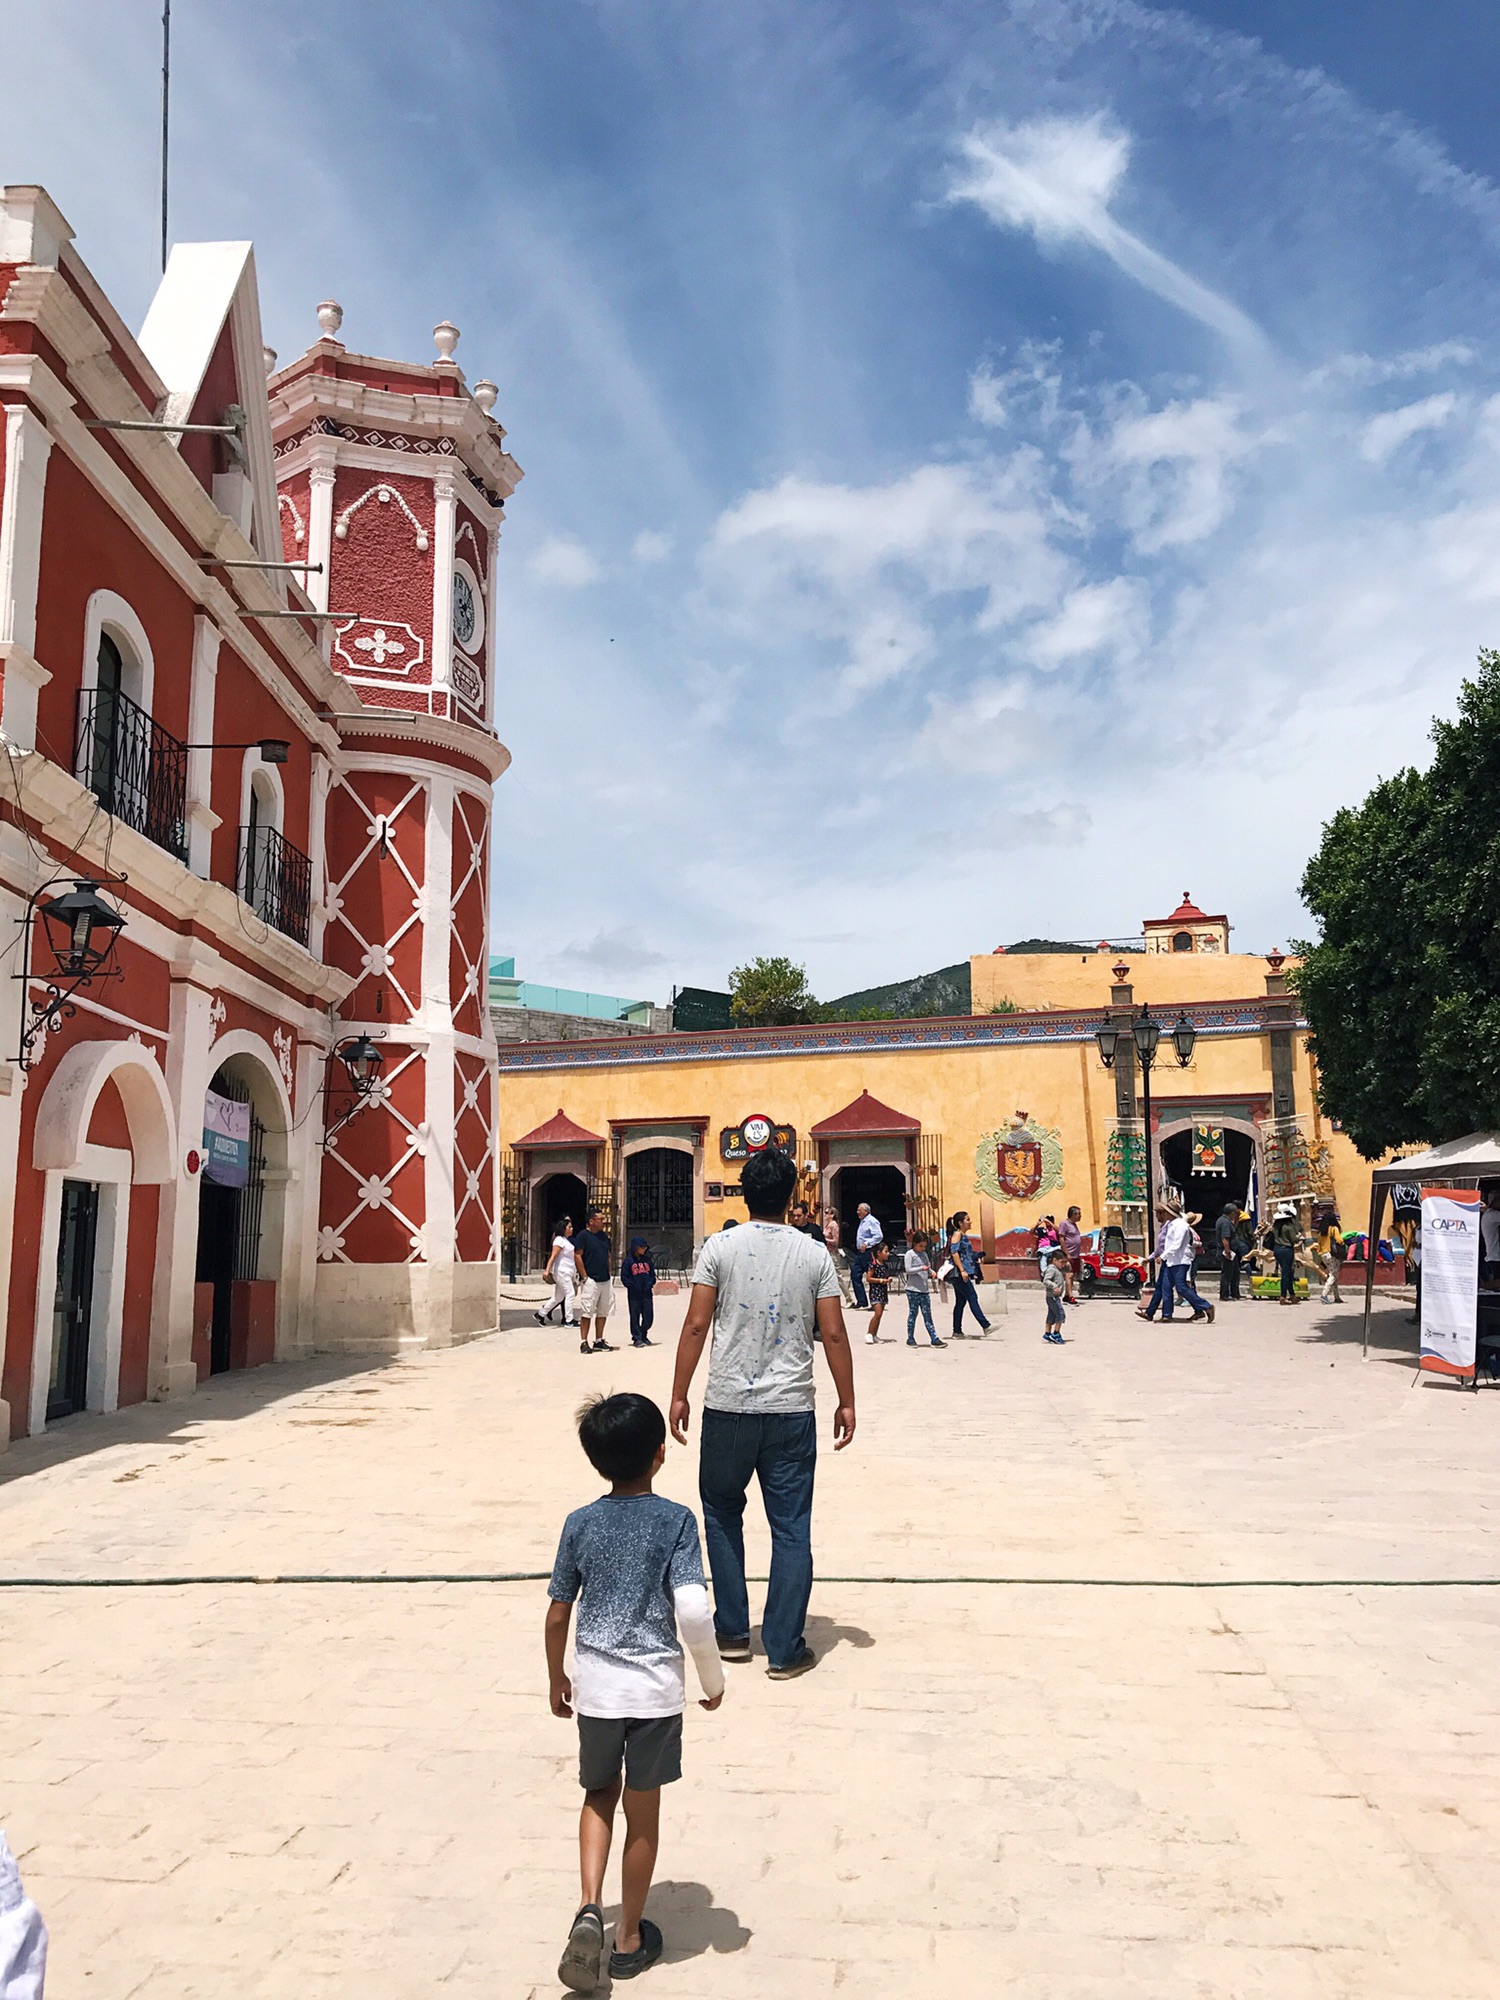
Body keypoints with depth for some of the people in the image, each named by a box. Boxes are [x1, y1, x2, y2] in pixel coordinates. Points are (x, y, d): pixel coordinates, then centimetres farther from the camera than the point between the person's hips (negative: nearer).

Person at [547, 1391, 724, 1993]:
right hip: (655, 1688, -2)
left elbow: (557, 1615, 2)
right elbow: (693, 1611, -19)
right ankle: (629, 1938, 28)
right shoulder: (676, 1521, -12)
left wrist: (557, 1679, 18)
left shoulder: (580, 1524, -3)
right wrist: (713, 1677, -3)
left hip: (595, 1686, 2)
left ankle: (590, 1909, 6)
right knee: (643, 1814, 15)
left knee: (600, 1795, 23)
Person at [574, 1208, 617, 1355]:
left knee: (603, 1312, 11)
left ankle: (599, 1341, 20)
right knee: (586, 1313, -6)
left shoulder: (603, 1236, 14)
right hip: (591, 1281, -7)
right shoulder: (583, 1235, -8)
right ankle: (584, 1343, -2)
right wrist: (584, 1276, -13)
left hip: (605, 1280, 7)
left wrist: (608, 1272, 13)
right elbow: (577, 1256, -12)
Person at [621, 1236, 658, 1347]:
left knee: (648, 1316, 5)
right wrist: (633, 1286, -14)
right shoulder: (628, 1261, -4)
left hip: (647, 1293, 4)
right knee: (635, 1317, 2)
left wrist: (651, 1284, -4)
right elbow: (624, 1277, -4)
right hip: (634, 1294, -4)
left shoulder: (647, 1260, 9)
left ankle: (643, 1336, 23)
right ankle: (637, 1338, 10)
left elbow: (653, 1274, 14)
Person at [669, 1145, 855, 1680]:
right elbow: (833, 1334, -1)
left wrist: (679, 1395, 2)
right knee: (791, 1529, 8)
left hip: (727, 1408, 0)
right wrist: (846, 1401, 8)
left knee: (721, 1514, 19)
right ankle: (784, 1649, 11)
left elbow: (696, 1326, -6)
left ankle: (732, 1632, 25)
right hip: (791, 1410, 0)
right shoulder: (814, 1254, 0)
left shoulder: (719, 1247, -3)